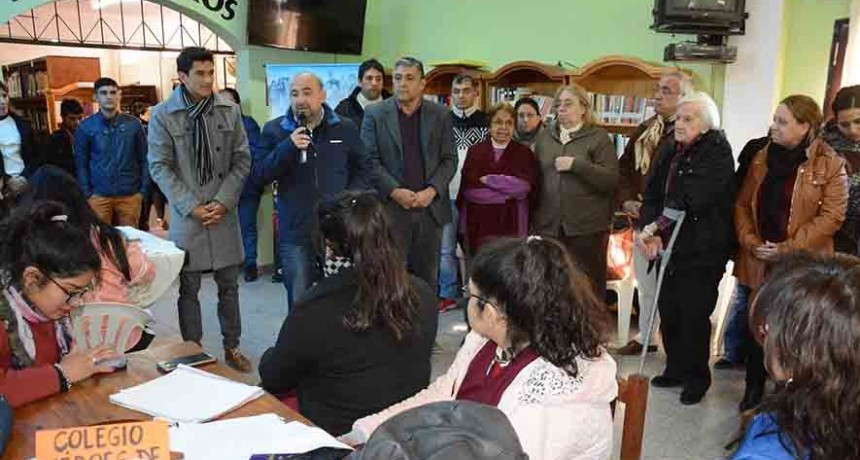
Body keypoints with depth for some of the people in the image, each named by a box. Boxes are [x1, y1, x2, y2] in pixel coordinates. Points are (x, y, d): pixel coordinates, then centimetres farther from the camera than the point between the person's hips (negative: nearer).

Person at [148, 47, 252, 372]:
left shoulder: (229, 111, 3)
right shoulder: (162, 115, -4)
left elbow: (242, 160, 3)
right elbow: (160, 167, -4)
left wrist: (223, 202, -7)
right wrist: (191, 207, -11)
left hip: (224, 213, 2)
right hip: (186, 215, -2)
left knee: (229, 285, 11)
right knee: (188, 289, 7)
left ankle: (232, 347, 25)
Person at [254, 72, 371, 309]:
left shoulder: (345, 128, 4)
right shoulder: (274, 130, 0)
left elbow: (363, 167, 13)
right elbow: (259, 175, -6)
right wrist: (288, 147, -19)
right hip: (295, 233, -1)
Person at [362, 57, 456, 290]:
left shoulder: (440, 115, 7)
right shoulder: (375, 113, 3)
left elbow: (449, 159, 4)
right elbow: (369, 160, -1)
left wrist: (432, 190, -10)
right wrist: (395, 191, -13)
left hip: (431, 207, 2)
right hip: (391, 207, -1)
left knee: (428, 276, 8)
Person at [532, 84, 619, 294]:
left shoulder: (598, 137, 0)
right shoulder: (545, 136, 13)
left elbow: (612, 179, -9)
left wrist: (576, 164, -18)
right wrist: (534, 217, 8)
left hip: (587, 228, -4)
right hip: (548, 225, 4)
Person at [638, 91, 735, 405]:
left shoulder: (717, 153, -11)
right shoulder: (669, 152, 9)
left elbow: (688, 200, -22)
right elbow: (652, 196, 4)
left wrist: (651, 228, -20)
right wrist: (652, 233, -12)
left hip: (702, 251, -6)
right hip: (670, 246, 6)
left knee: (694, 317, 1)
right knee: (668, 311, 11)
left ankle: (697, 378, 21)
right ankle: (676, 369, 30)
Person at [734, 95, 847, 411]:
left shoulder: (830, 165, -7)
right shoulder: (762, 157, 7)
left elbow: (831, 216, -11)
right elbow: (742, 204, 9)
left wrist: (788, 248, -15)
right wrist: (750, 242, -5)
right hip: (760, 261, 4)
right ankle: (753, 392, 26)